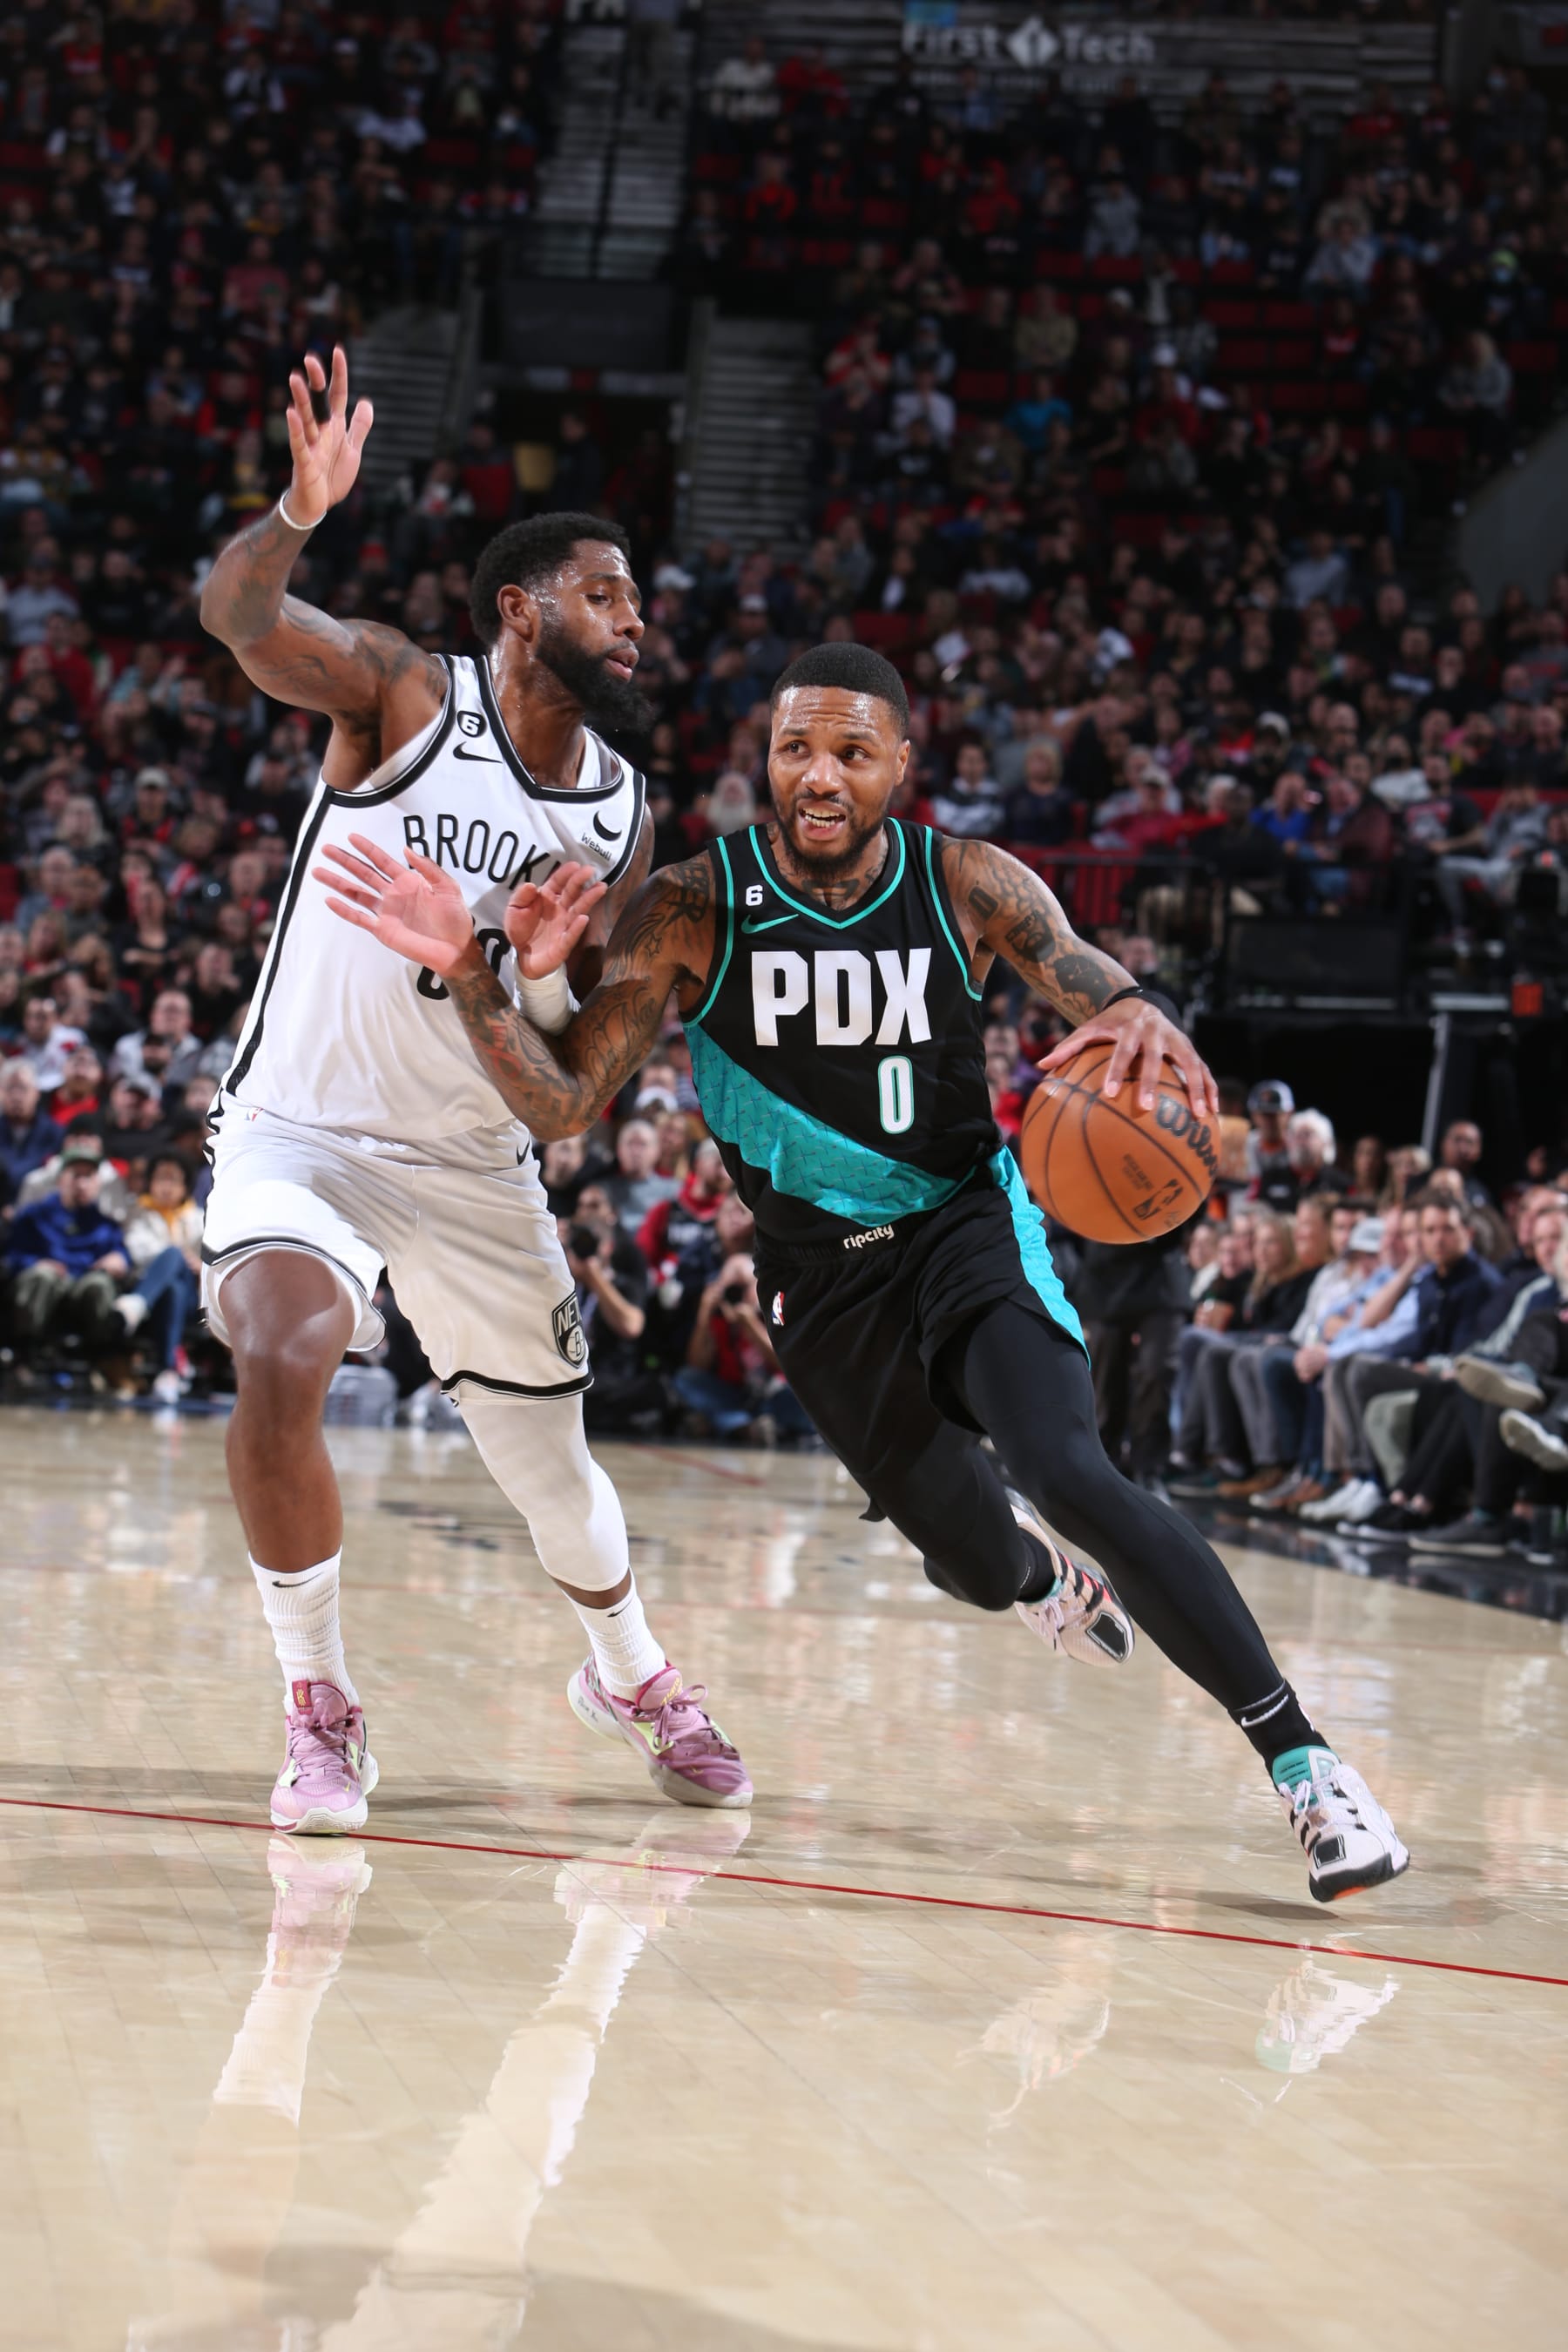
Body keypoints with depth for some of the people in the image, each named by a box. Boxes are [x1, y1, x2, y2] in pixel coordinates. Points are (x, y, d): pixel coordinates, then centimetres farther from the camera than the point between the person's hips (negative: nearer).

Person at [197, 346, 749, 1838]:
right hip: (300, 1134, -4)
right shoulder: (405, 696, -10)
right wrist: (300, 512, -49)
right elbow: (234, 614, -28)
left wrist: (550, 974, -20)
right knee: (281, 1365, -31)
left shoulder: (621, 820, 2)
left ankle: (631, 1677, 45)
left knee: (550, 1461, 13)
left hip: (474, 1163, 4)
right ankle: (321, 1710, -11)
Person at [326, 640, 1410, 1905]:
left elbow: (1114, 1003, -9)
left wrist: (1143, 1023, -35)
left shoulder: (970, 887, -13)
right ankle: (1033, 1565, 51)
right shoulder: (693, 909, -13)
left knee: (1066, 1470, -28)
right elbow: (563, 1103, -13)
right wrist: (470, 975, -32)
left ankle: (1304, 1761, -23)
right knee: (978, 1565, 9)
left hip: (970, 1222, -2)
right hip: (821, 1271, 2)